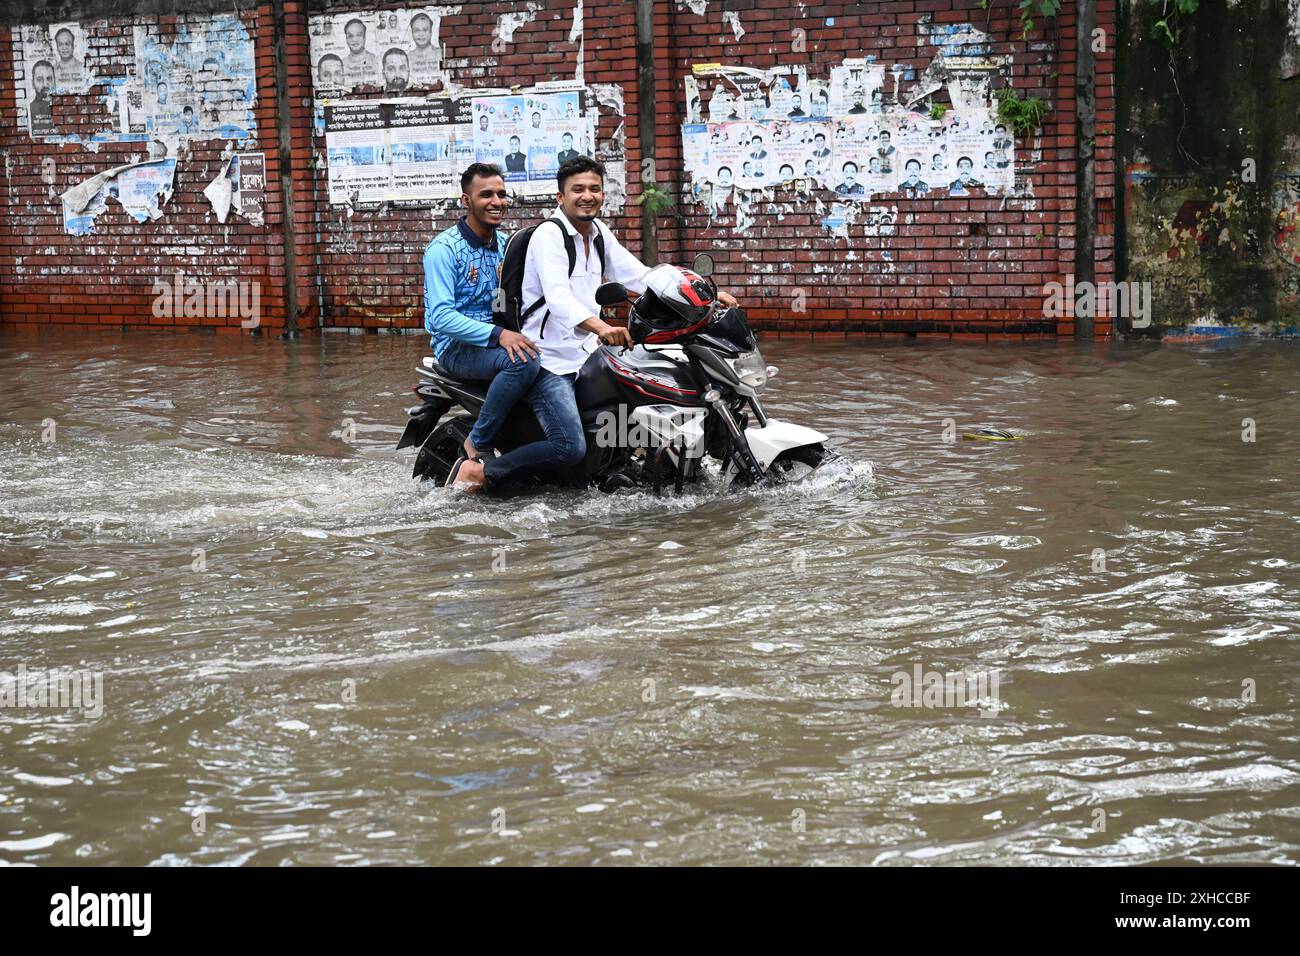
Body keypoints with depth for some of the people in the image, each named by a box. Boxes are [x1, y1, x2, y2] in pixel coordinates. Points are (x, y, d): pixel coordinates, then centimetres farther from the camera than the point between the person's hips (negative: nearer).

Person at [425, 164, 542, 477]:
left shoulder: (506, 245, 12)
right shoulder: (443, 249, -10)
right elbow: (441, 316, -20)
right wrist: (497, 334, -31)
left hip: (502, 336, 7)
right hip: (457, 346, -7)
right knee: (523, 362, -33)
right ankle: (479, 444, -20)